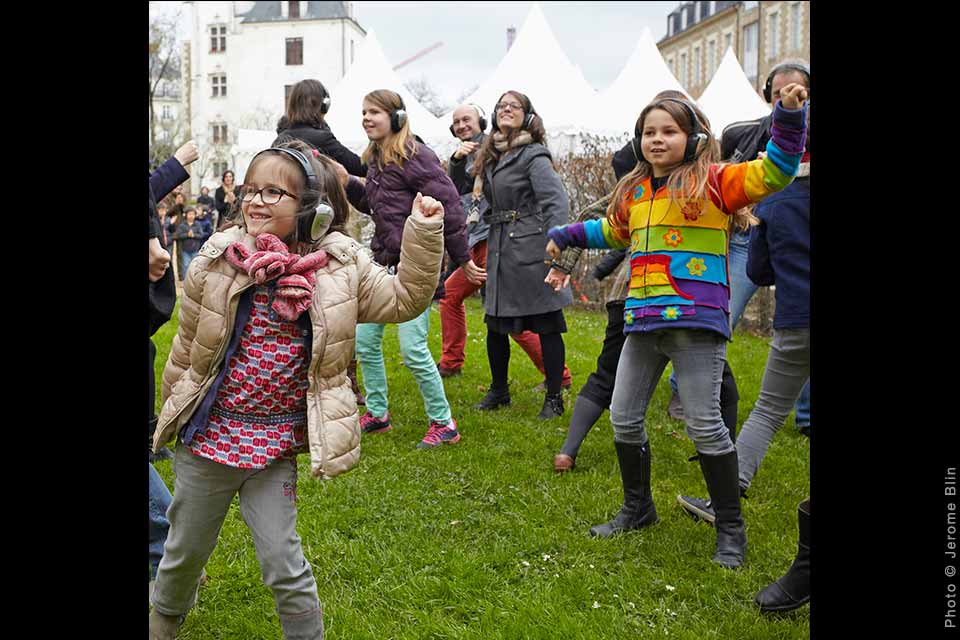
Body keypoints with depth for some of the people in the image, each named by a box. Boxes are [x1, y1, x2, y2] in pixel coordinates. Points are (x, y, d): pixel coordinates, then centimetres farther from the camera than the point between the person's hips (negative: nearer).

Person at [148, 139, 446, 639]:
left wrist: (422, 233, -12)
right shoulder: (217, 261, -8)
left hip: (276, 445, -1)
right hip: (209, 432, 2)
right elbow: (187, 347, 3)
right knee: (185, 551, 22)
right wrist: (173, 411, 12)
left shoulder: (339, 266, -8)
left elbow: (404, 299, -1)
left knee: (284, 567, 1)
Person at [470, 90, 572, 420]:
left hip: (532, 249, -7)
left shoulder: (534, 156, -8)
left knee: (546, 326, 0)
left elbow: (557, 202, -15)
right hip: (500, 251, 7)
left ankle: (554, 398, 10)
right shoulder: (490, 157, 15)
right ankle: (499, 390, 28)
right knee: (495, 324, 11)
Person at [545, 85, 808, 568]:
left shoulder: (711, 182, -3)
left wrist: (789, 118, -21)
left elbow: (773, 172, -11)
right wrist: (565, 235, 36)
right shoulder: (635, 192, 15)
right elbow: (612, 231, 35)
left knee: (704, 424, -5)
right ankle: (637, 508, 32)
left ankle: (731, 528, 12)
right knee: (623, 417, 11)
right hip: (643, 321, 7)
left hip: (696, 321, -6)